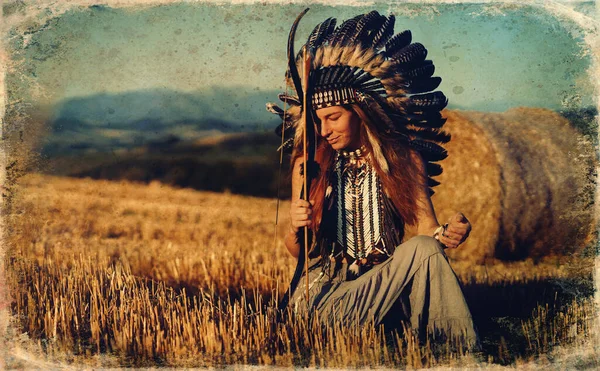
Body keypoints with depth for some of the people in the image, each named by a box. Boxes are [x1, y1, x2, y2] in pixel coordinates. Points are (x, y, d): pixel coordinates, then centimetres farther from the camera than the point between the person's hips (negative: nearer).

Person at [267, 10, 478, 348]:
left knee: (424, 248, -32)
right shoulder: (309, 164, 4)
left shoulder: (403, 159, 6)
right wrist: (296, 231, -17)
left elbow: (426, 225, -5)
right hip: (326, 292, -2)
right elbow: (298, 252, 8)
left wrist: (448, 233, -29)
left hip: (385, 280, 2)